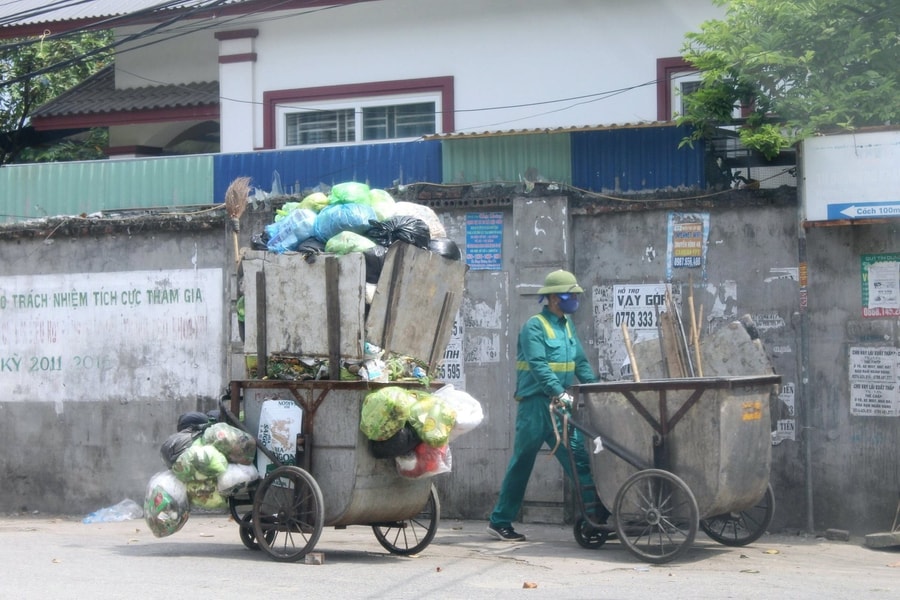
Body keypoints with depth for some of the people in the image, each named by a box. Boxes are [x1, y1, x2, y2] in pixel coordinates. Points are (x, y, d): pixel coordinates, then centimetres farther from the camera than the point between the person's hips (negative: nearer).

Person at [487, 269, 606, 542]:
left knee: (579, 457, -1)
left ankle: (596, 510, 0)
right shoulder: (534, 326, -10)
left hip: (560, 406, 7)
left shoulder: (566, 325, 15)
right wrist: (560, 393, -32)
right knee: (522, 464, 0)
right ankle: (500, 521, 9)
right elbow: (539, 366, -22)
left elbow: (580, 363, 15)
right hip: (535, 405, -7)